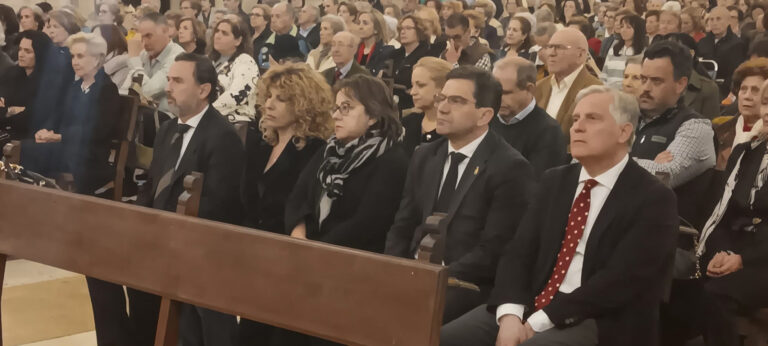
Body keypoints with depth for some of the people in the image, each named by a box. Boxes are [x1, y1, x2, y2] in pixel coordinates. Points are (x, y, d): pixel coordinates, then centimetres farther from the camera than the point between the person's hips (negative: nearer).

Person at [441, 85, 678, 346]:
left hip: (598, 324, -5)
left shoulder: (653, 199, -5)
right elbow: (518, 251, 6)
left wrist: (538, 323, -18)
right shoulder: (554, 181, 13)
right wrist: (510, 314, -13)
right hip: (532, 306, 5)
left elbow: (618, 281, -14)